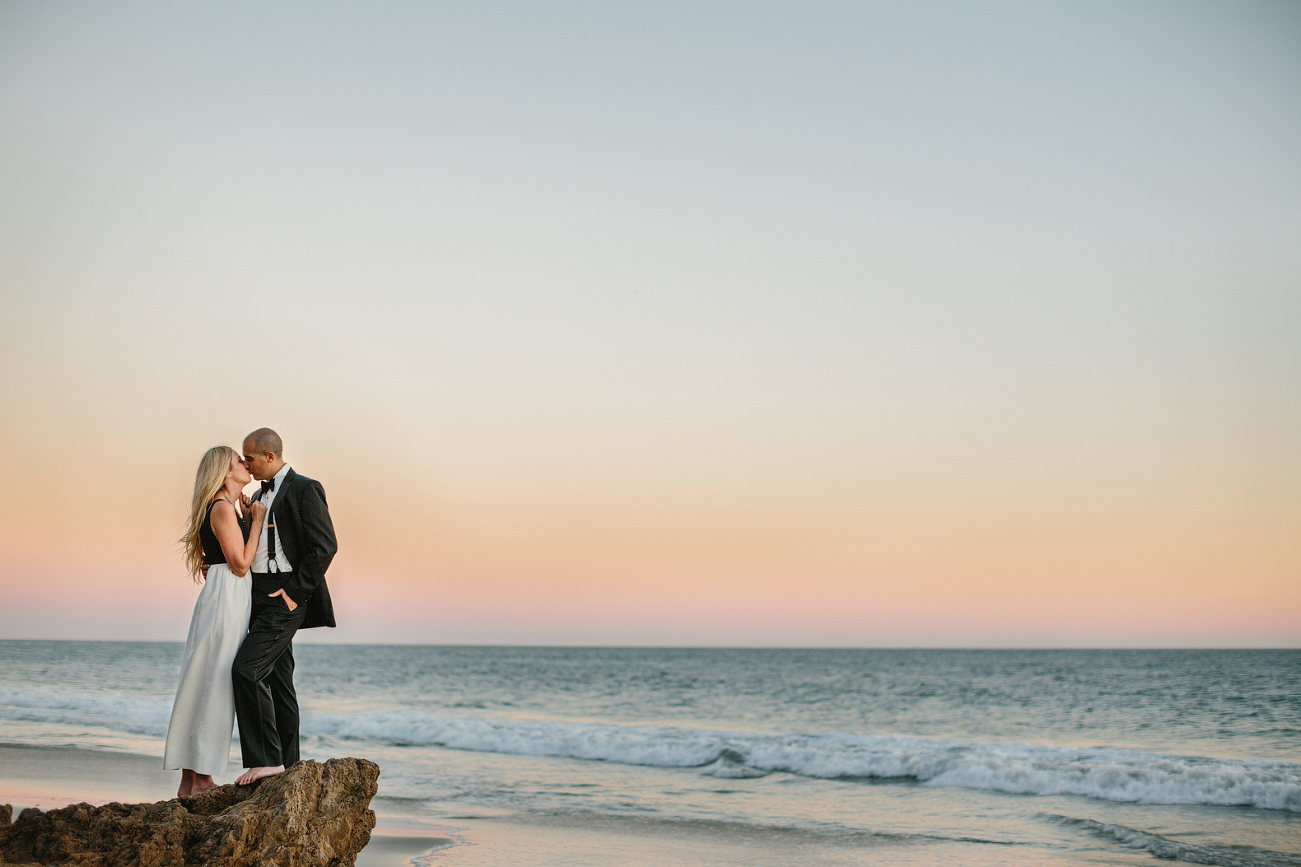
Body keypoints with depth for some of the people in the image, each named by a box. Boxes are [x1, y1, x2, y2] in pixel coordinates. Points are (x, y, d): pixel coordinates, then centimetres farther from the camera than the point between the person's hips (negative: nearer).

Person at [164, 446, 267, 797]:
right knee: (214, 687, -6)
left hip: (226, 600, 10)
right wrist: (257, 522, -8)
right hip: (225, 599, -10)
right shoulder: (222, 508, -12)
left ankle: (191, 778, 15)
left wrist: (251, 520, 15)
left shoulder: (228, 508, 18)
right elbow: (240, 564, -15)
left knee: (205, 687, 10)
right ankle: (200, 778, -1)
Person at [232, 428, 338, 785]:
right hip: (261, 598, 9)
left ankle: (266, 758, -14)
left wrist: (295, 591, -18)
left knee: (246, 669, -19)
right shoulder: (260, 496, 20)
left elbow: (324, 547, -15)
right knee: (276, 679, 10)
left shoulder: (304, 489, -8)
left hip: (286, 597, -9)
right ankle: (286, 766, 15)